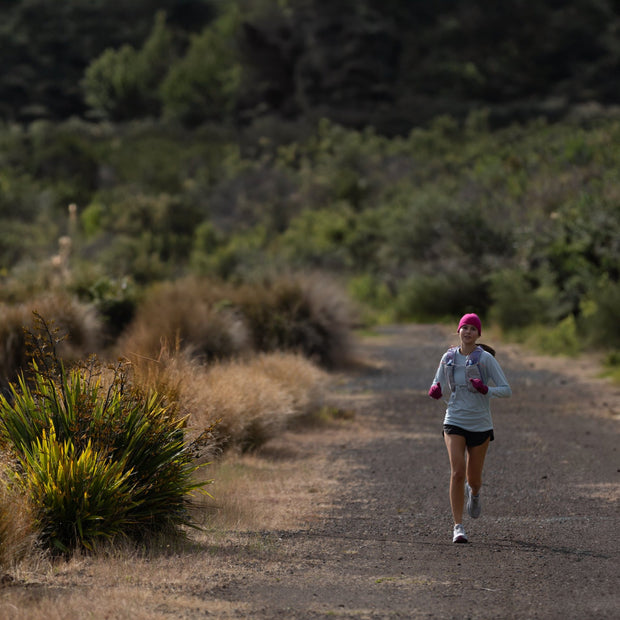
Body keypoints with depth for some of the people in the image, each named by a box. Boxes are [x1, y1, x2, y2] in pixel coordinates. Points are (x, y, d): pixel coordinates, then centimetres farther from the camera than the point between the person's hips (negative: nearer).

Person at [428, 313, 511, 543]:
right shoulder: (448, 358, 2)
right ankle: (458, 527, -11)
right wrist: (435, 391, -9)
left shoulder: (486, 359, -7)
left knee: (473, 478, 9)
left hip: (480, 425, -1)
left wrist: (486, 390, -26)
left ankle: (474, 493, 48)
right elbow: (440, 386, 14)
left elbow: (506, 390, -7)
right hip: (454, 422, 1)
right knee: (457, 473, -15)